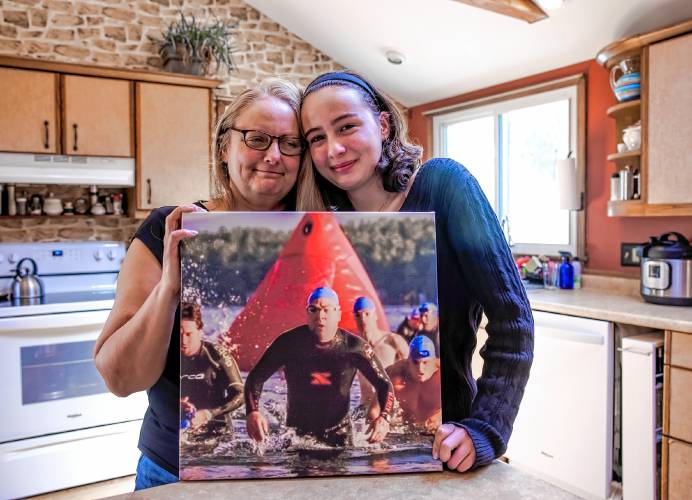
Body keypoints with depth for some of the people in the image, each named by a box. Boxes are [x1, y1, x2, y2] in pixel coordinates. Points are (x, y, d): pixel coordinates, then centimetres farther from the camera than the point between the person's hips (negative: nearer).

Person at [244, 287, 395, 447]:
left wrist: (384, 418, -25)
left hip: (339, 432, 0)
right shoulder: (289, 342, -13)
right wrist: (252, 412, -24)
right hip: (298, 431, 0)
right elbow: (256, 377, -7)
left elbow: (384, 384, -6)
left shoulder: (354, 347, -13)